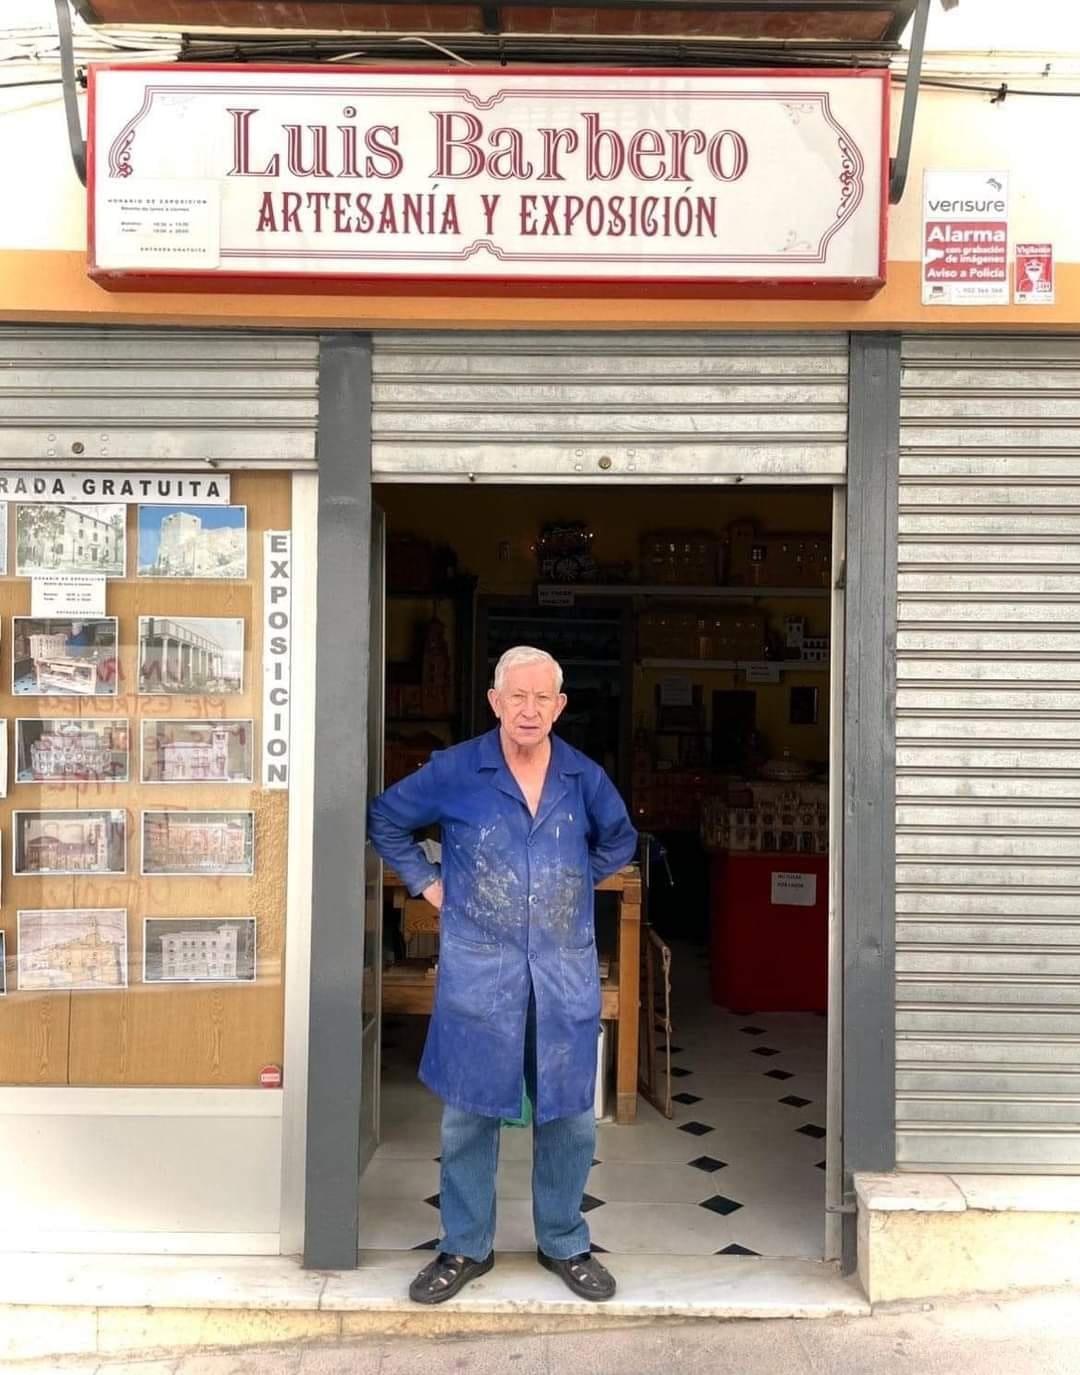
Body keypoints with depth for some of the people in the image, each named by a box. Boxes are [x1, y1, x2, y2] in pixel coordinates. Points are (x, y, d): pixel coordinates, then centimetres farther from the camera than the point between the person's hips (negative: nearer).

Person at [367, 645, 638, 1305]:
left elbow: (620, 840, 22)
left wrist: (579, 880, 10)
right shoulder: (454, 771, -4)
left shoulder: (585, 778, 3)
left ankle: (564, 1243, 29)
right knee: (469, 1114, 7)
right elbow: (386, 819, 10)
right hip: (478, 973, -2)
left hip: (566, 974, 2)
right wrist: (428, 881, 4)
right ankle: (466, 1247, 25)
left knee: (570, 1116, 10)